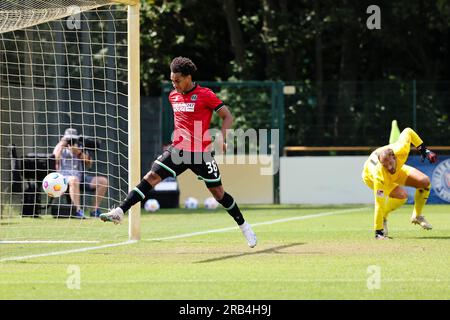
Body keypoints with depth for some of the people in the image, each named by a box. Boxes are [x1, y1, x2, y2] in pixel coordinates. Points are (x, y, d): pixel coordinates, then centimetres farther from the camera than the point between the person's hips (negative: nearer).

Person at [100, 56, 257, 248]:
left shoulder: (205, 95, -9)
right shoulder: (173, 96, 9)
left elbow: (227, 116, -6)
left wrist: (222, 140, -20)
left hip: (201, 153, -4)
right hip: (178, 150, 4)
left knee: (218, 192, 3)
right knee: (152, 176, -12)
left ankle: (244, 227, 22)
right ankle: (120, 212, -19)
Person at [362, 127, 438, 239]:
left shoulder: (400, 150, -39)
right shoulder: (379, 175, -47)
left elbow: (408, 132, -17)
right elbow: (379, 204, -44)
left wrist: (423, 149, -12)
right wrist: (378, 232, -41)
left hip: (397, 170, 5)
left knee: (425, 181, -8)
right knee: (402, 195, -29)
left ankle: (417, 216, 13)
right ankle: (383, 218, -4)